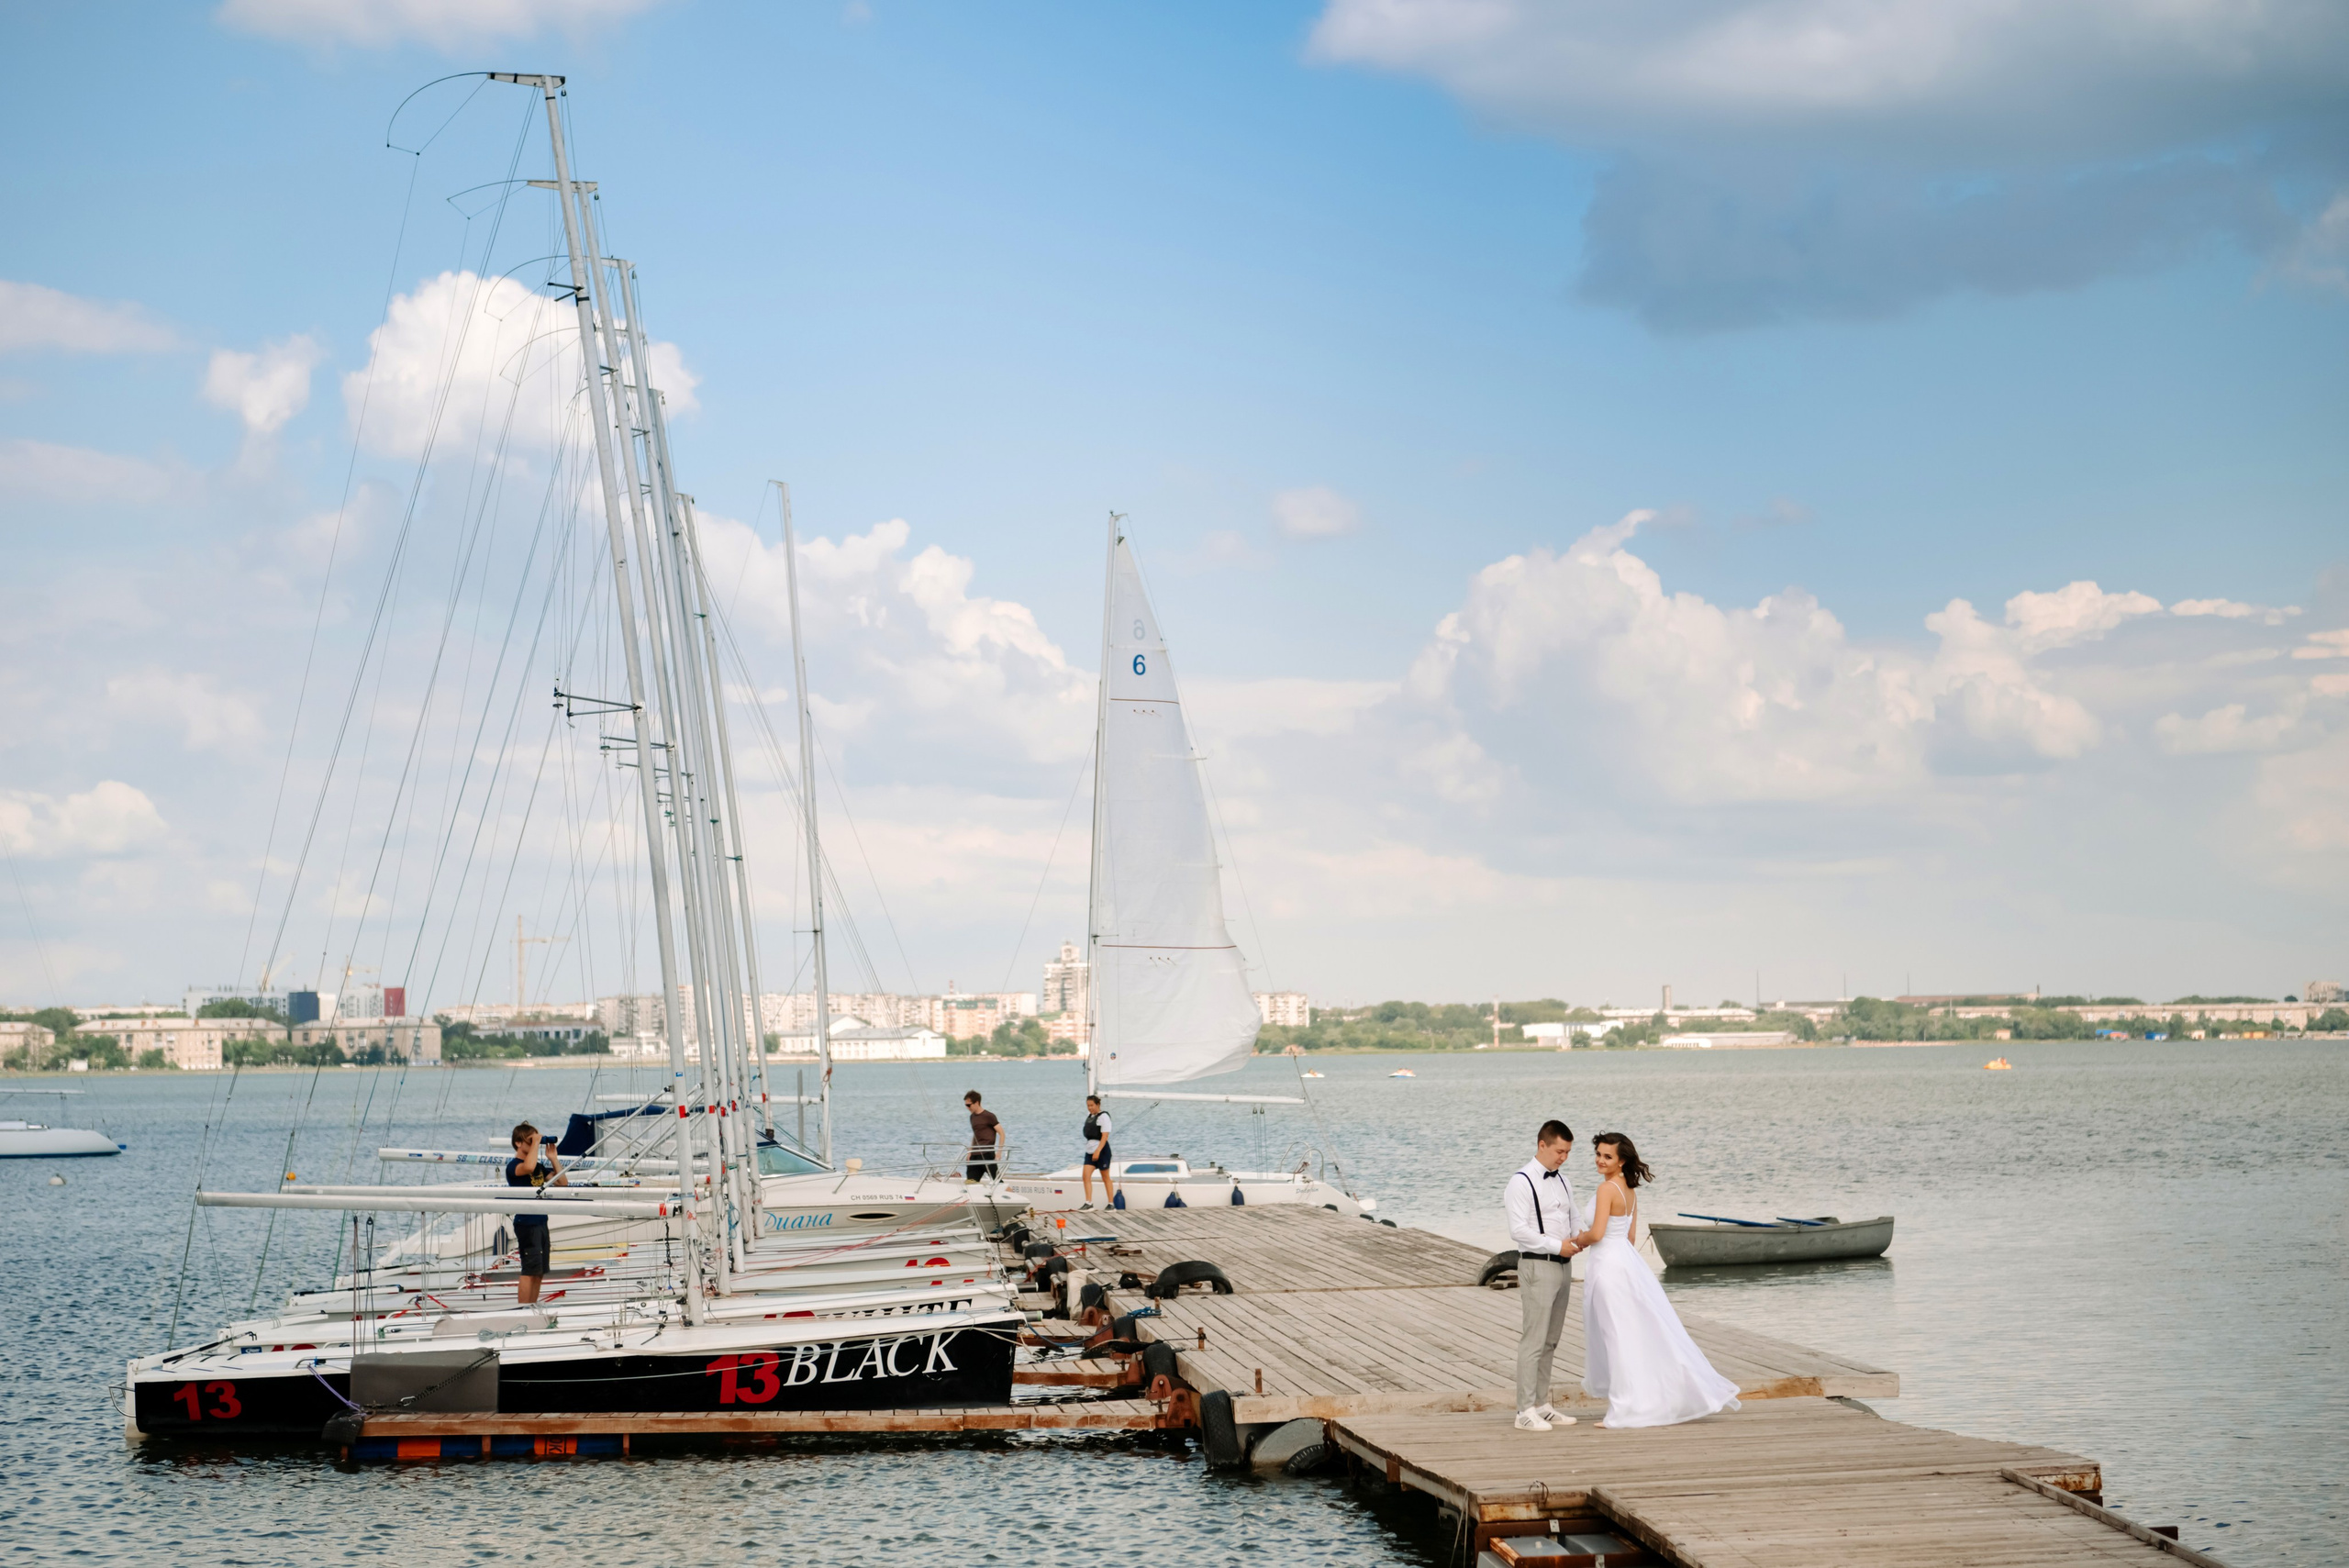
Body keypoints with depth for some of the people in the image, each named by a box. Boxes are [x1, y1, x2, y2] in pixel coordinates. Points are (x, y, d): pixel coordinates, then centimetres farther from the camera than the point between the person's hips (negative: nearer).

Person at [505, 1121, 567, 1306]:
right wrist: (535, 1143, -22)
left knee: (539, 1272, 10)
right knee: (530, 1271, -9)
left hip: (541, 1223, 8)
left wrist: (553, 1158, 4)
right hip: (526, 1223, -8)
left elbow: (563, 1182, 11)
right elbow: (527, 1167, -34)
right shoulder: (513, 1165, -10)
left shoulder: (539, 1165, 14)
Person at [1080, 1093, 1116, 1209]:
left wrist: (1098, 1151, -25)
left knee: (1106, 1178, 3)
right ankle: (1088, 1203, -12)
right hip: (1090, 1150, 7)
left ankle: (1111, 1203, 11)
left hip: (1101, 1150, -7)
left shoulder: (1103, 1116, -10)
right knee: (1086, 1176, -8)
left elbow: (1105, 1136, -17)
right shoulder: (1089, 1116, 13)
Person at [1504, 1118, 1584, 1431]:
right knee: (1534, 1340, -9)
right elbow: (1518, 1230, -16)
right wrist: (1557, 1245, -18)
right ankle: (1525, 1411, -7)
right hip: (1537, 1265, -8)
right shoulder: (1522, 1182, -10)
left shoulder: (1565, 1181, 14)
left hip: (1563, 1265, 8)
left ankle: (1542, 1405, 19)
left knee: (1550, 1340, 12)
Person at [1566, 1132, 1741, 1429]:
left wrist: (1579, 1240, -2)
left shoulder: (1607, 1188, -16)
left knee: (1619, 1336, -3)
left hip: (1609, 1265, -9)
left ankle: (1627, 1410, 1)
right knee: (1644, 1332, 13)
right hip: (1628, 1259, 9)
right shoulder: (1630, 1190, 11)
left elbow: (1597, 1233, -22)